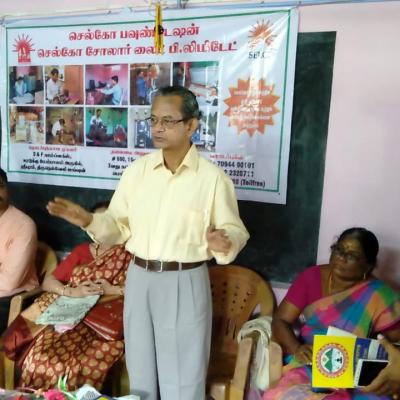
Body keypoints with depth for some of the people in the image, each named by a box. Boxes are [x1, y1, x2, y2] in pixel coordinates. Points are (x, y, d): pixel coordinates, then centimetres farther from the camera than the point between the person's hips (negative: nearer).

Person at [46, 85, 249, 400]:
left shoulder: (213, 177, -9)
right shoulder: (137, 170, 2)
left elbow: (235, 232, -7)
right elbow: (120, 226, 5)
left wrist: (223, 243, -28)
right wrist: (89, 220, -13)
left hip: (185, 282, -3)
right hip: (140, 279, 4)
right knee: (140, 370, 20)